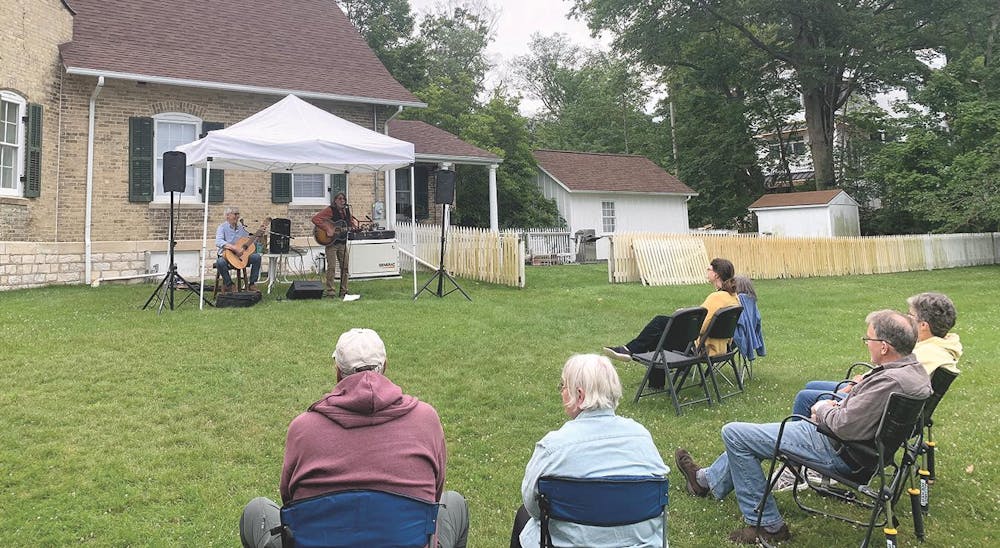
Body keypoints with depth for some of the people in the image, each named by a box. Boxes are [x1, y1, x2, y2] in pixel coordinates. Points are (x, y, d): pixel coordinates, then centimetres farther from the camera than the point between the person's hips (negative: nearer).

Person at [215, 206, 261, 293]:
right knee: (220, 262, -37)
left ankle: (252, 284, -11)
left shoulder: (241, 227, 13)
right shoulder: (222, 227, -3)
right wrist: (234, 248, -33)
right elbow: (218, 242, -22)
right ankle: (229, 285, -14)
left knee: (257, 256, -19)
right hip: (226, 255, -4)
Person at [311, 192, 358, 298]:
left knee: (345, 266, 7)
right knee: (331, 267, -7)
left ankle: (343, 291, 15)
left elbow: (351, 220, 26)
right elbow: (315, 219, -18)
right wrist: (327, 229, -23)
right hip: (331, 242, -7)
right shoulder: (330, 210, -10)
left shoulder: (346, 211, 10)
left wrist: (354, 223, 1)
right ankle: (329, 290, 0)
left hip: (342, 242, 7)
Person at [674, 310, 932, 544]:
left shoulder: (891, 381, -31)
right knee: (746, 435, 22)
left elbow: (844, 427, -31)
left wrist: (824, 410, -10)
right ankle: (709, 479, 43)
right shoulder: (915, 369, 0)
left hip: (838, 452, -11)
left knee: (734, 433, -4)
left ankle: (767, 524, 6)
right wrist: (839, 406, 4)